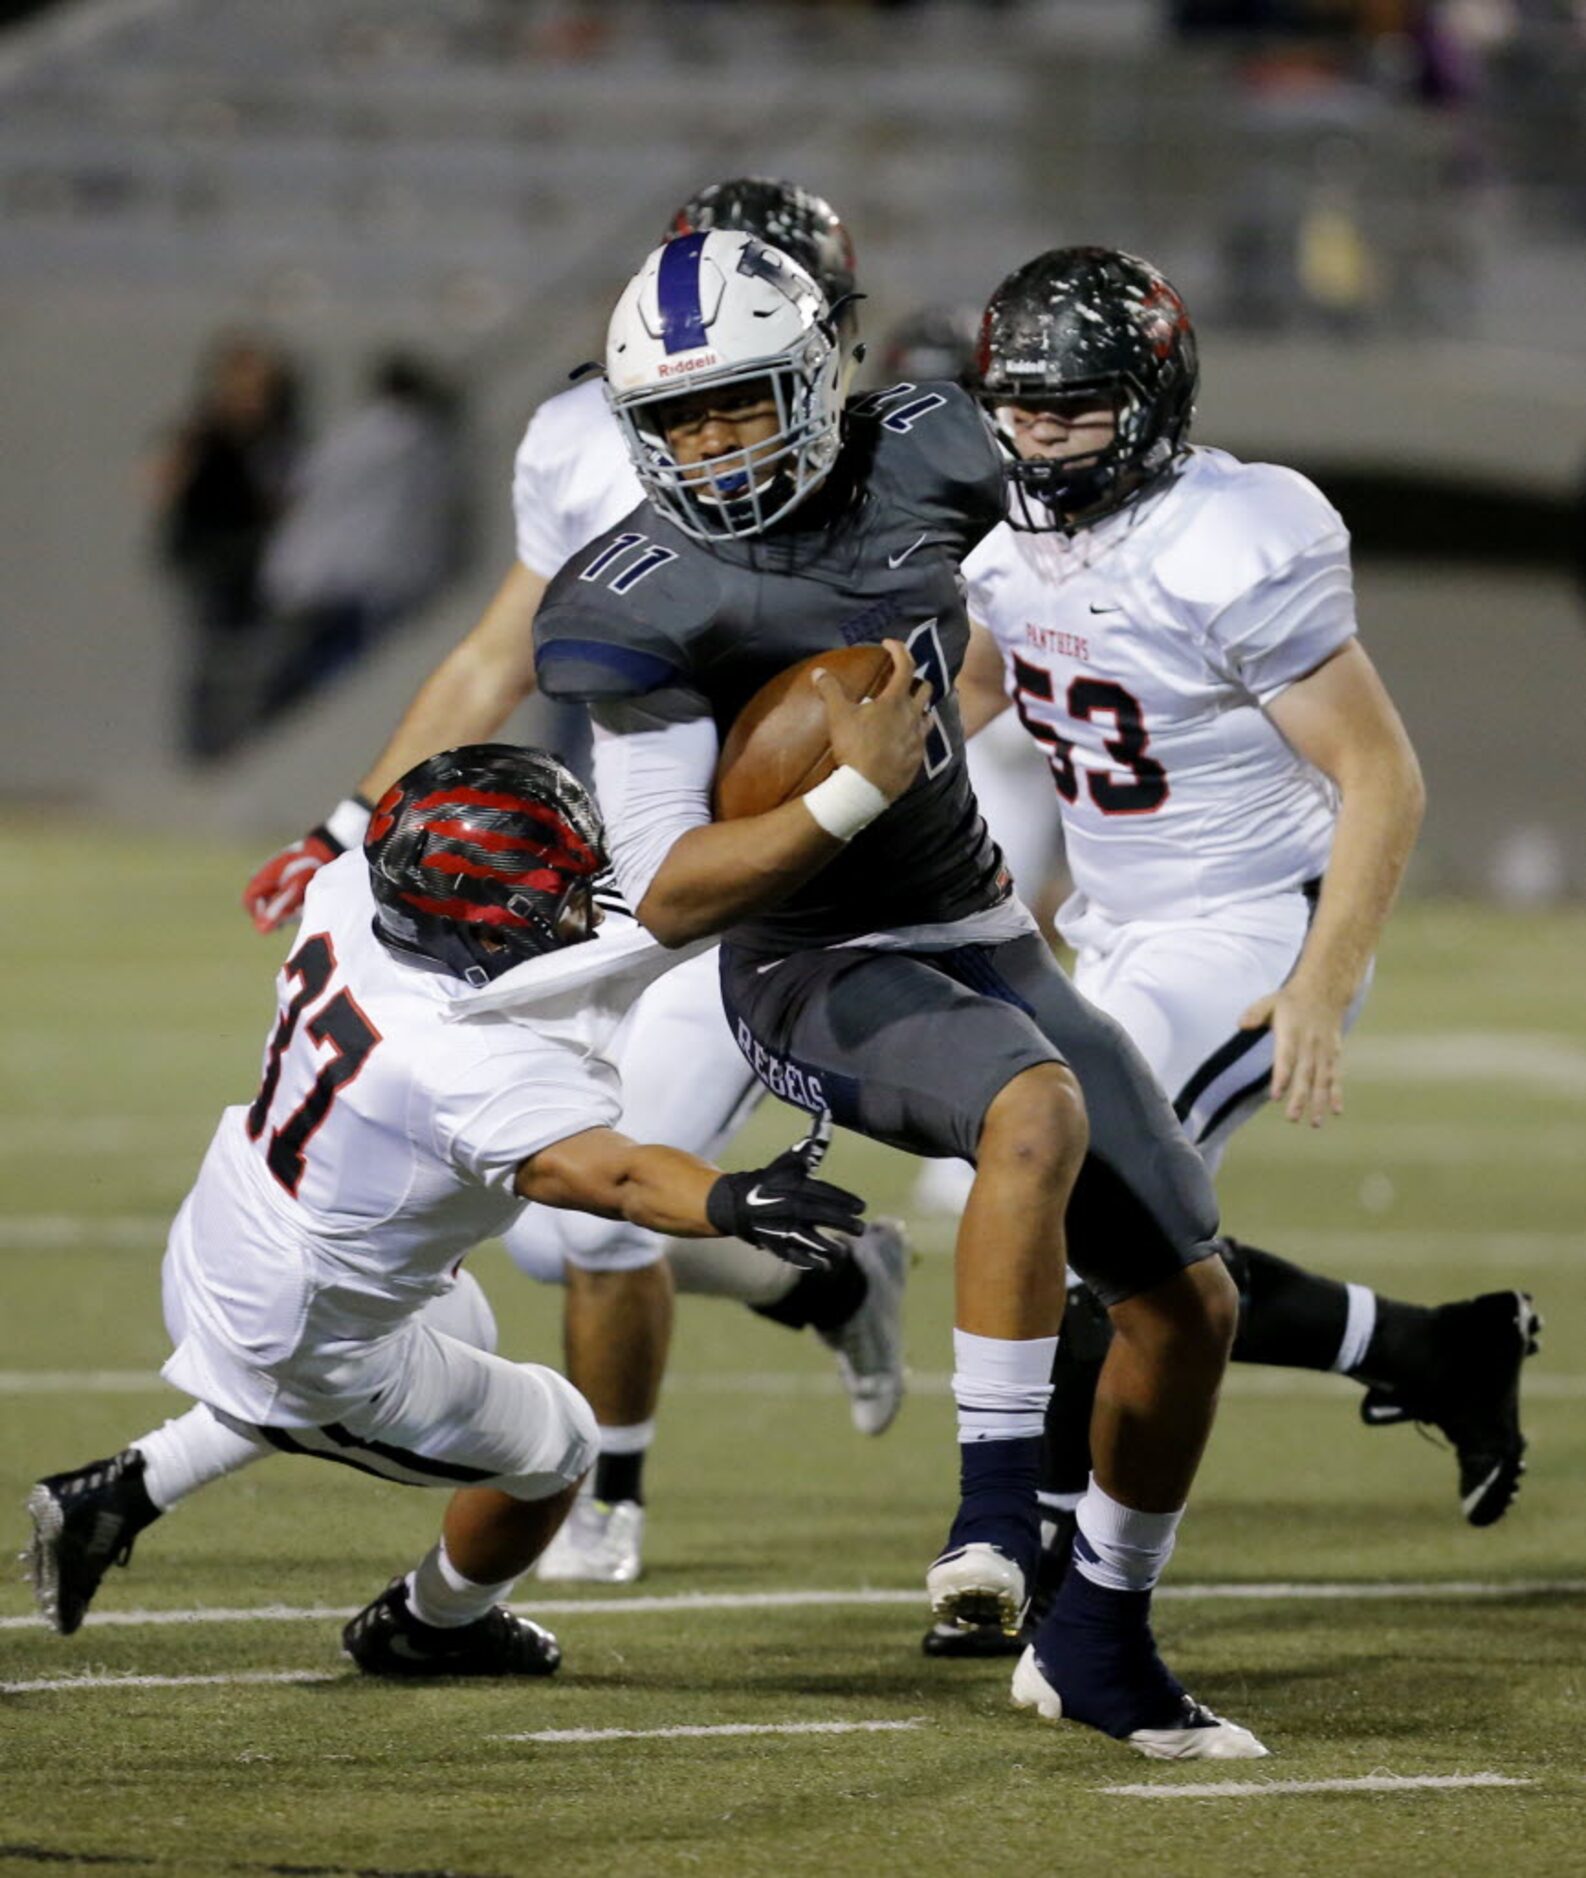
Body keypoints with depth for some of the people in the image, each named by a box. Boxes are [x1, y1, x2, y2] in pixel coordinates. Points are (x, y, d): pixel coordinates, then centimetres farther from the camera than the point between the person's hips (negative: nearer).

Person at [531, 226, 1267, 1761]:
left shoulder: (924, 457, -4)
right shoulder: (638, 606, -18)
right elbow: (666, 898, -21)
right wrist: (850, 796, -31)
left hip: (981, 936, 6)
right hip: (815, 974, -6)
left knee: (1187, 1299, 2)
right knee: (1039, 1111, -37)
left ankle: (1101, 1645, 18)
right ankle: (996, 1503, -31)